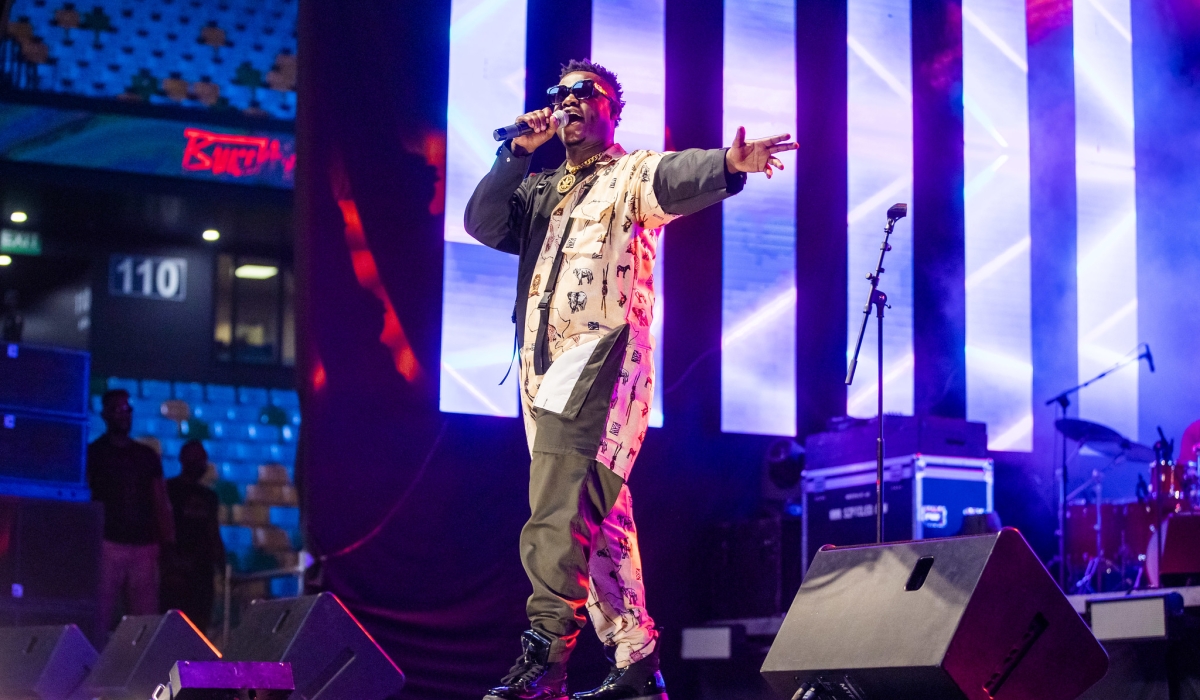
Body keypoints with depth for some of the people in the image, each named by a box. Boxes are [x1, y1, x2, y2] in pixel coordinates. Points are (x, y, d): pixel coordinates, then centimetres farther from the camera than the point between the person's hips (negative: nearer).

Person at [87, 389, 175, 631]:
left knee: (146, 618, -1)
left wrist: (170, 546, 6)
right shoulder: (92, 453, 7)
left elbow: (161, 504, 16)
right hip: (108, 544, -4)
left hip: (144, 547, 4)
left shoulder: (148, 456, 17)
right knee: (99, 617, -11)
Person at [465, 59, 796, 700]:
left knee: (558, 523, -20)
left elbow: (677, 177, -16)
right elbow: (482, 224, 12)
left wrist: (728, 164, -39)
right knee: (600, 526, 8)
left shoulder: (631, 176, 5)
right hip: (543, 369, 7)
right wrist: (518, 153, 3)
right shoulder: (539, 191, 25)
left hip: (601, 361, -7)